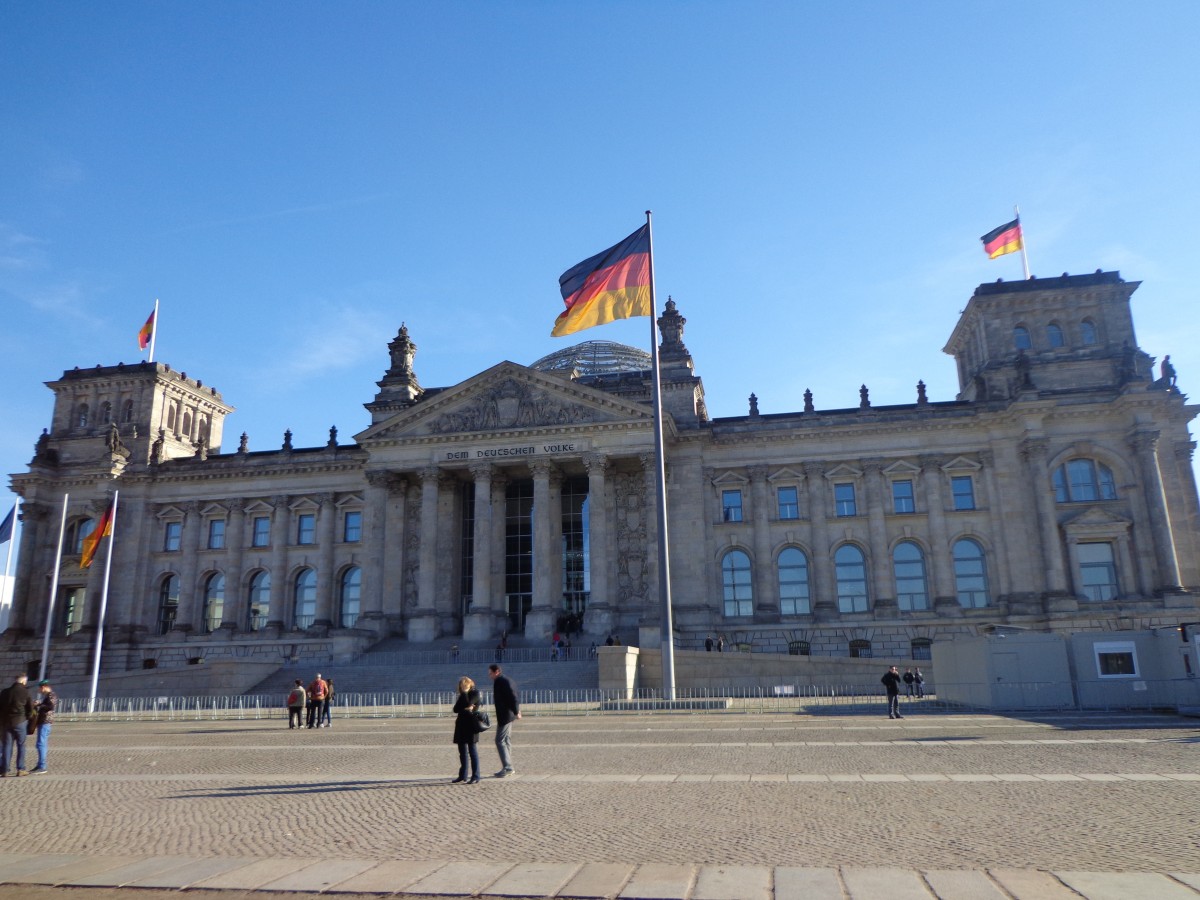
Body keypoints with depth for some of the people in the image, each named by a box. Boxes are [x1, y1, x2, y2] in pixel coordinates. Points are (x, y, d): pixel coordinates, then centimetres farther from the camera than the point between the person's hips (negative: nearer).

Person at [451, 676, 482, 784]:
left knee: (472, 750, -5)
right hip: (461, 725, 7)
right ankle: (462, 776, 17)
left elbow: (467, 704, -21)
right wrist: (465, 709, -12)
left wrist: (464, 692, -11)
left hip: (471, 725, -7)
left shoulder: (475, 693, -5)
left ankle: (475, 777, -1)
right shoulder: (461, 696, 15)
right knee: (462, 751, 10)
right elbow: (456, 709, 3)